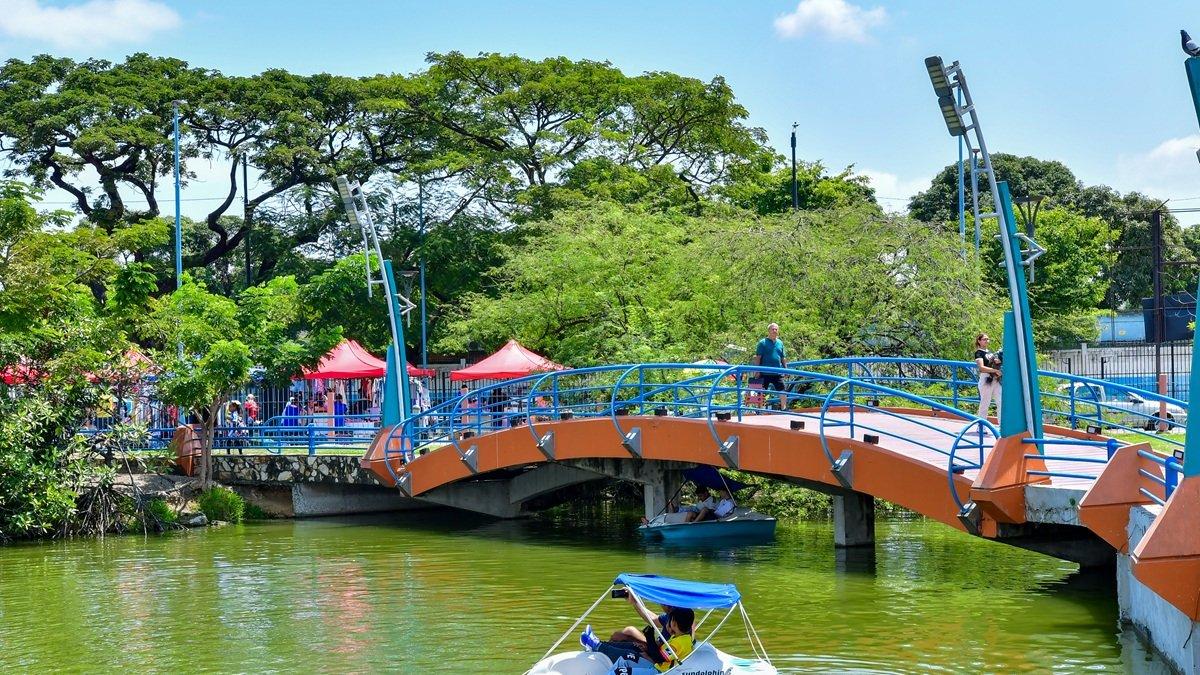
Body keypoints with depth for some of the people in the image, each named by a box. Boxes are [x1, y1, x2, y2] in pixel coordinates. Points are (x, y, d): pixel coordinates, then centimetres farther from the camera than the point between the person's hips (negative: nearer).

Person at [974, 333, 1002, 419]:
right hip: (986, 380, -7)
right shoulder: (979, 353, -5)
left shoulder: (990, 352, 16)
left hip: (996, 380, 7)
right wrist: (995, 370, -25)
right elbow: (982, 368, -18)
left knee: (1001, 403, 3)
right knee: (985, 404, -2)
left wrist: (999, 361, 0)